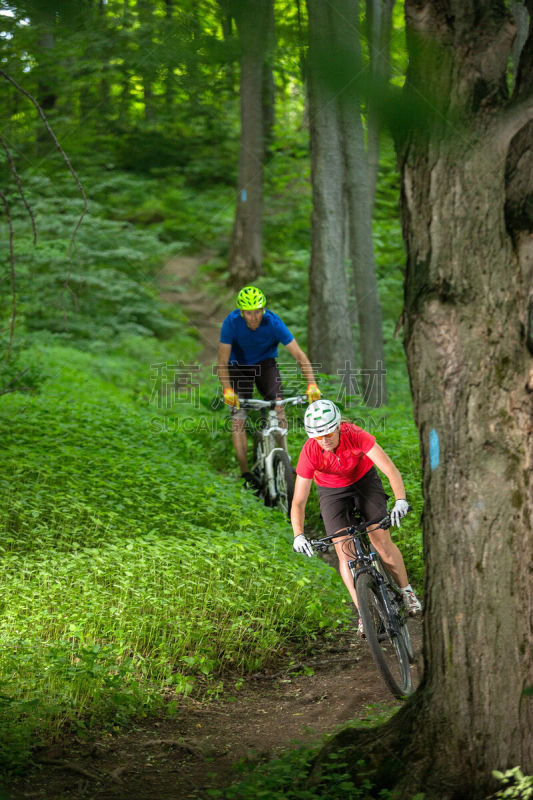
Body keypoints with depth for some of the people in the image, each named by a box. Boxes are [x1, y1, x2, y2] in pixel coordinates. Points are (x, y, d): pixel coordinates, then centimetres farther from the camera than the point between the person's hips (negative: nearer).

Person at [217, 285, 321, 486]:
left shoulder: (273, 323, -28)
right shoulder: (231, 322, -29)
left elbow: (299, 355, -26)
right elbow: (222, 363, -28)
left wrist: (312, 384, -40)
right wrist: (227, 390, -45)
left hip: (266, 363, 1)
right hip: (239, 366, -1)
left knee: (278, 405, -22)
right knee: (238, 417, -13)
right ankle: (246, 473, -9)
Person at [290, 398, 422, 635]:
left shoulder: (356, 436, -35)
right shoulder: (310, 453, -32)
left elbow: (390, 469, -39)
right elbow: (298, 502, -29)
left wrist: (400, 500, -55)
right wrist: (298, 536, -43)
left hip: (364, 480, -1)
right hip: (332, 491, 1)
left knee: (381, 540, -10)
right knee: (344, 551, -10)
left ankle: (407, 592, 12)